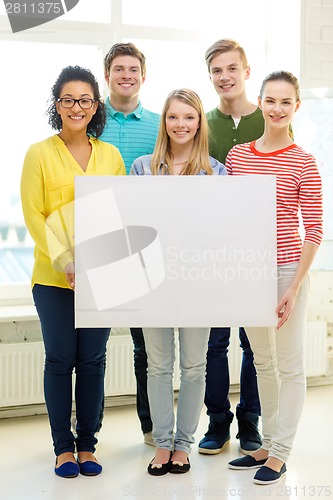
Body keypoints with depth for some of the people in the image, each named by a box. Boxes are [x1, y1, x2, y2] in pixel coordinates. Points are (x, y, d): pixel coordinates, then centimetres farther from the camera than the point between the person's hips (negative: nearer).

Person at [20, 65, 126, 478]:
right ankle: (63, 447, 18)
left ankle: (87, 445, 21)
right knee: (59, 361, 5)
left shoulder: (110, 155, 8)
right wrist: (65, 263, -13)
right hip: (53, 277, -2)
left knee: (92, 361, 7)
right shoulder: (39, 154, -1)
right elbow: (33, 215, -4)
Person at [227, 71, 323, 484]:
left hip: (286, 270, -5)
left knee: (289, 365, 4)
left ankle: (280, 452, 16)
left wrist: (294, 287, -13)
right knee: (262, 362, 16)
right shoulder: (237, 155, 5)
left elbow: (314, 229, -8)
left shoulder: (303, 163, -7)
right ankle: (267, 443, 30)